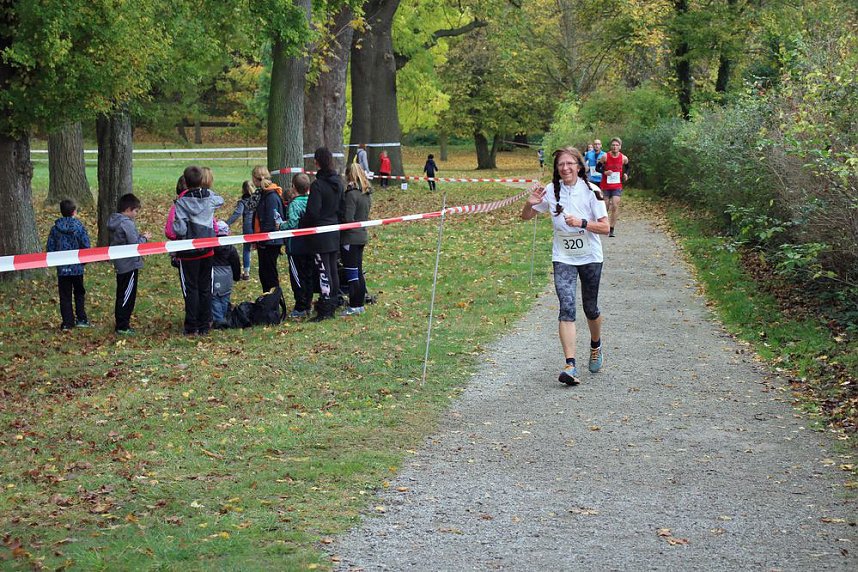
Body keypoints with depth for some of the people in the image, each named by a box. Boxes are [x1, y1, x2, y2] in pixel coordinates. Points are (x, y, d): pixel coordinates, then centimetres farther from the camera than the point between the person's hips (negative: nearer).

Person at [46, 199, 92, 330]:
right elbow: (86, 247, -7)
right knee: (79, 293, 14)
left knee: (65, 296, 7)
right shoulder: (79, 226, -8)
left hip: (62, 269, 1)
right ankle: (81, 319, 11)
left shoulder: (55, 228, -2)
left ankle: (67, 322, 5)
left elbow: (50, 249, -1)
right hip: (77, 268, -1)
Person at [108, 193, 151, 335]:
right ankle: (123, 327, -1)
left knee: (122, 295, 16)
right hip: (130, 264, -9)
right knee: (128, 296, -3)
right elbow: (135, 244, -22)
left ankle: (120, 324, 23)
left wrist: (139, 237, 9)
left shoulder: (114, 222, 10)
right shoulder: (127, 223, -19)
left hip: (120, 265, 9)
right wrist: (144, 237, -5)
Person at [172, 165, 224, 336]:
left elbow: (179, 229, -19)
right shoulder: (210, 197, -1)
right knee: (205, 288, 12)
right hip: (207, 250, 4)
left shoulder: (182, 202, -16)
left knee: (190, 289, 3)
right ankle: (205, 326, 14)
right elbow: (220, 200, 24)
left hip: (188, 252, -4)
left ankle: (192, 327, 4)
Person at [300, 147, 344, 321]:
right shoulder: (338, 182, 5)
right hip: (335, 232, 8)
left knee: (324, 272, -5)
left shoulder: (318, 185, -18)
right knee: (333, 270, 13)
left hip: (320, 233, -8)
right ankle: (332, 306, 21)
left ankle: (324, 310, -3)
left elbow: (312, 212, -19)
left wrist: (301, 224, -5)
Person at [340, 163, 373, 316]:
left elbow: (347, 218, -21)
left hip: (350, 238, -9)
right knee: (358, 272, 15)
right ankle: (360, 304, 21)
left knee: (351, 273, -3)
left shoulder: (351, 194, -18)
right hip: (362, 236, 9)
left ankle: (354, 306, 0)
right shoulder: (367, 194, 9)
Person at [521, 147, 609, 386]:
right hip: (563, 258, 1)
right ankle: (570, 365, -20)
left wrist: (582, 223, -26)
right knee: (567, 307, -14)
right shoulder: (552, 191, -4)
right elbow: (526, 217, 5)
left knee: (590, 308, 11)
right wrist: (531, 203, -16)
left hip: (590, 258, 0)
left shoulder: (590, 191, -10)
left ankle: (596, 346, 42)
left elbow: (605, 227, -10)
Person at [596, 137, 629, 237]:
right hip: (605, 186, 0)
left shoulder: (624, 158, -3)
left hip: (617, 186, 0)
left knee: (615, 206, -13)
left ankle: (611, 230, -9)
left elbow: (627, 168, 17)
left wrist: (626, 174, -3)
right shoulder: (605, 157, -8)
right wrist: (604, 172, -17)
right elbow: (597, 167, 1)